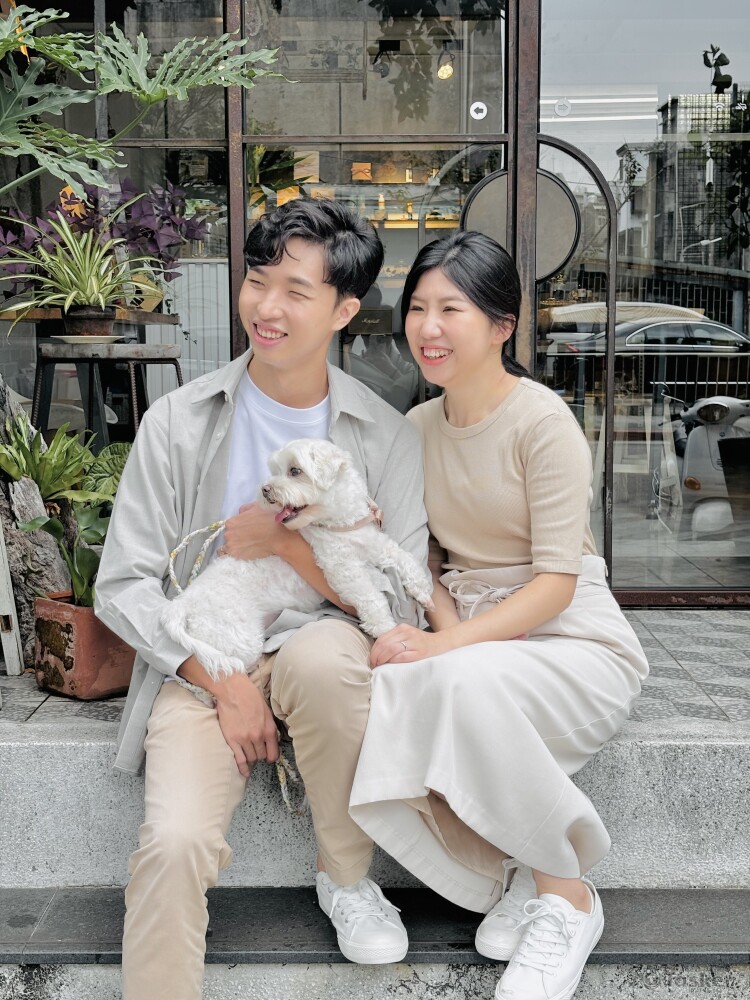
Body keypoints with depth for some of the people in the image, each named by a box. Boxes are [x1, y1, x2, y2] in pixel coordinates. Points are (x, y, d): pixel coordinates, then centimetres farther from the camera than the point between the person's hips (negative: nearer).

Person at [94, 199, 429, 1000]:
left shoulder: (386, 439, 0)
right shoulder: (178, 422, -1)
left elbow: (395, 605, -4)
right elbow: (124, 586, -1)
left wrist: (285, 539, -17)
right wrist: (221, 680, -13)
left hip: (324, 658, 1)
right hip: (201, 665, 0)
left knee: (325, 651, -36)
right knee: (174, 841, -29)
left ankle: (346, 877, -8)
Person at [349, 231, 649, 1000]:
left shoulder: (541, 420, -11)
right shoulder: (418, 426, 8)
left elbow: (556, 581, -16)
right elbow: (424, 559, 10)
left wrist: (451, 646, -26)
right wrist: (443, 629, -11)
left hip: (572, 643, -5)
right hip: (473, 641, 5)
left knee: (470, 682, -38)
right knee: (366, 710, -25)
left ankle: (566, 897, -14)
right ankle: (514, 874, -5)